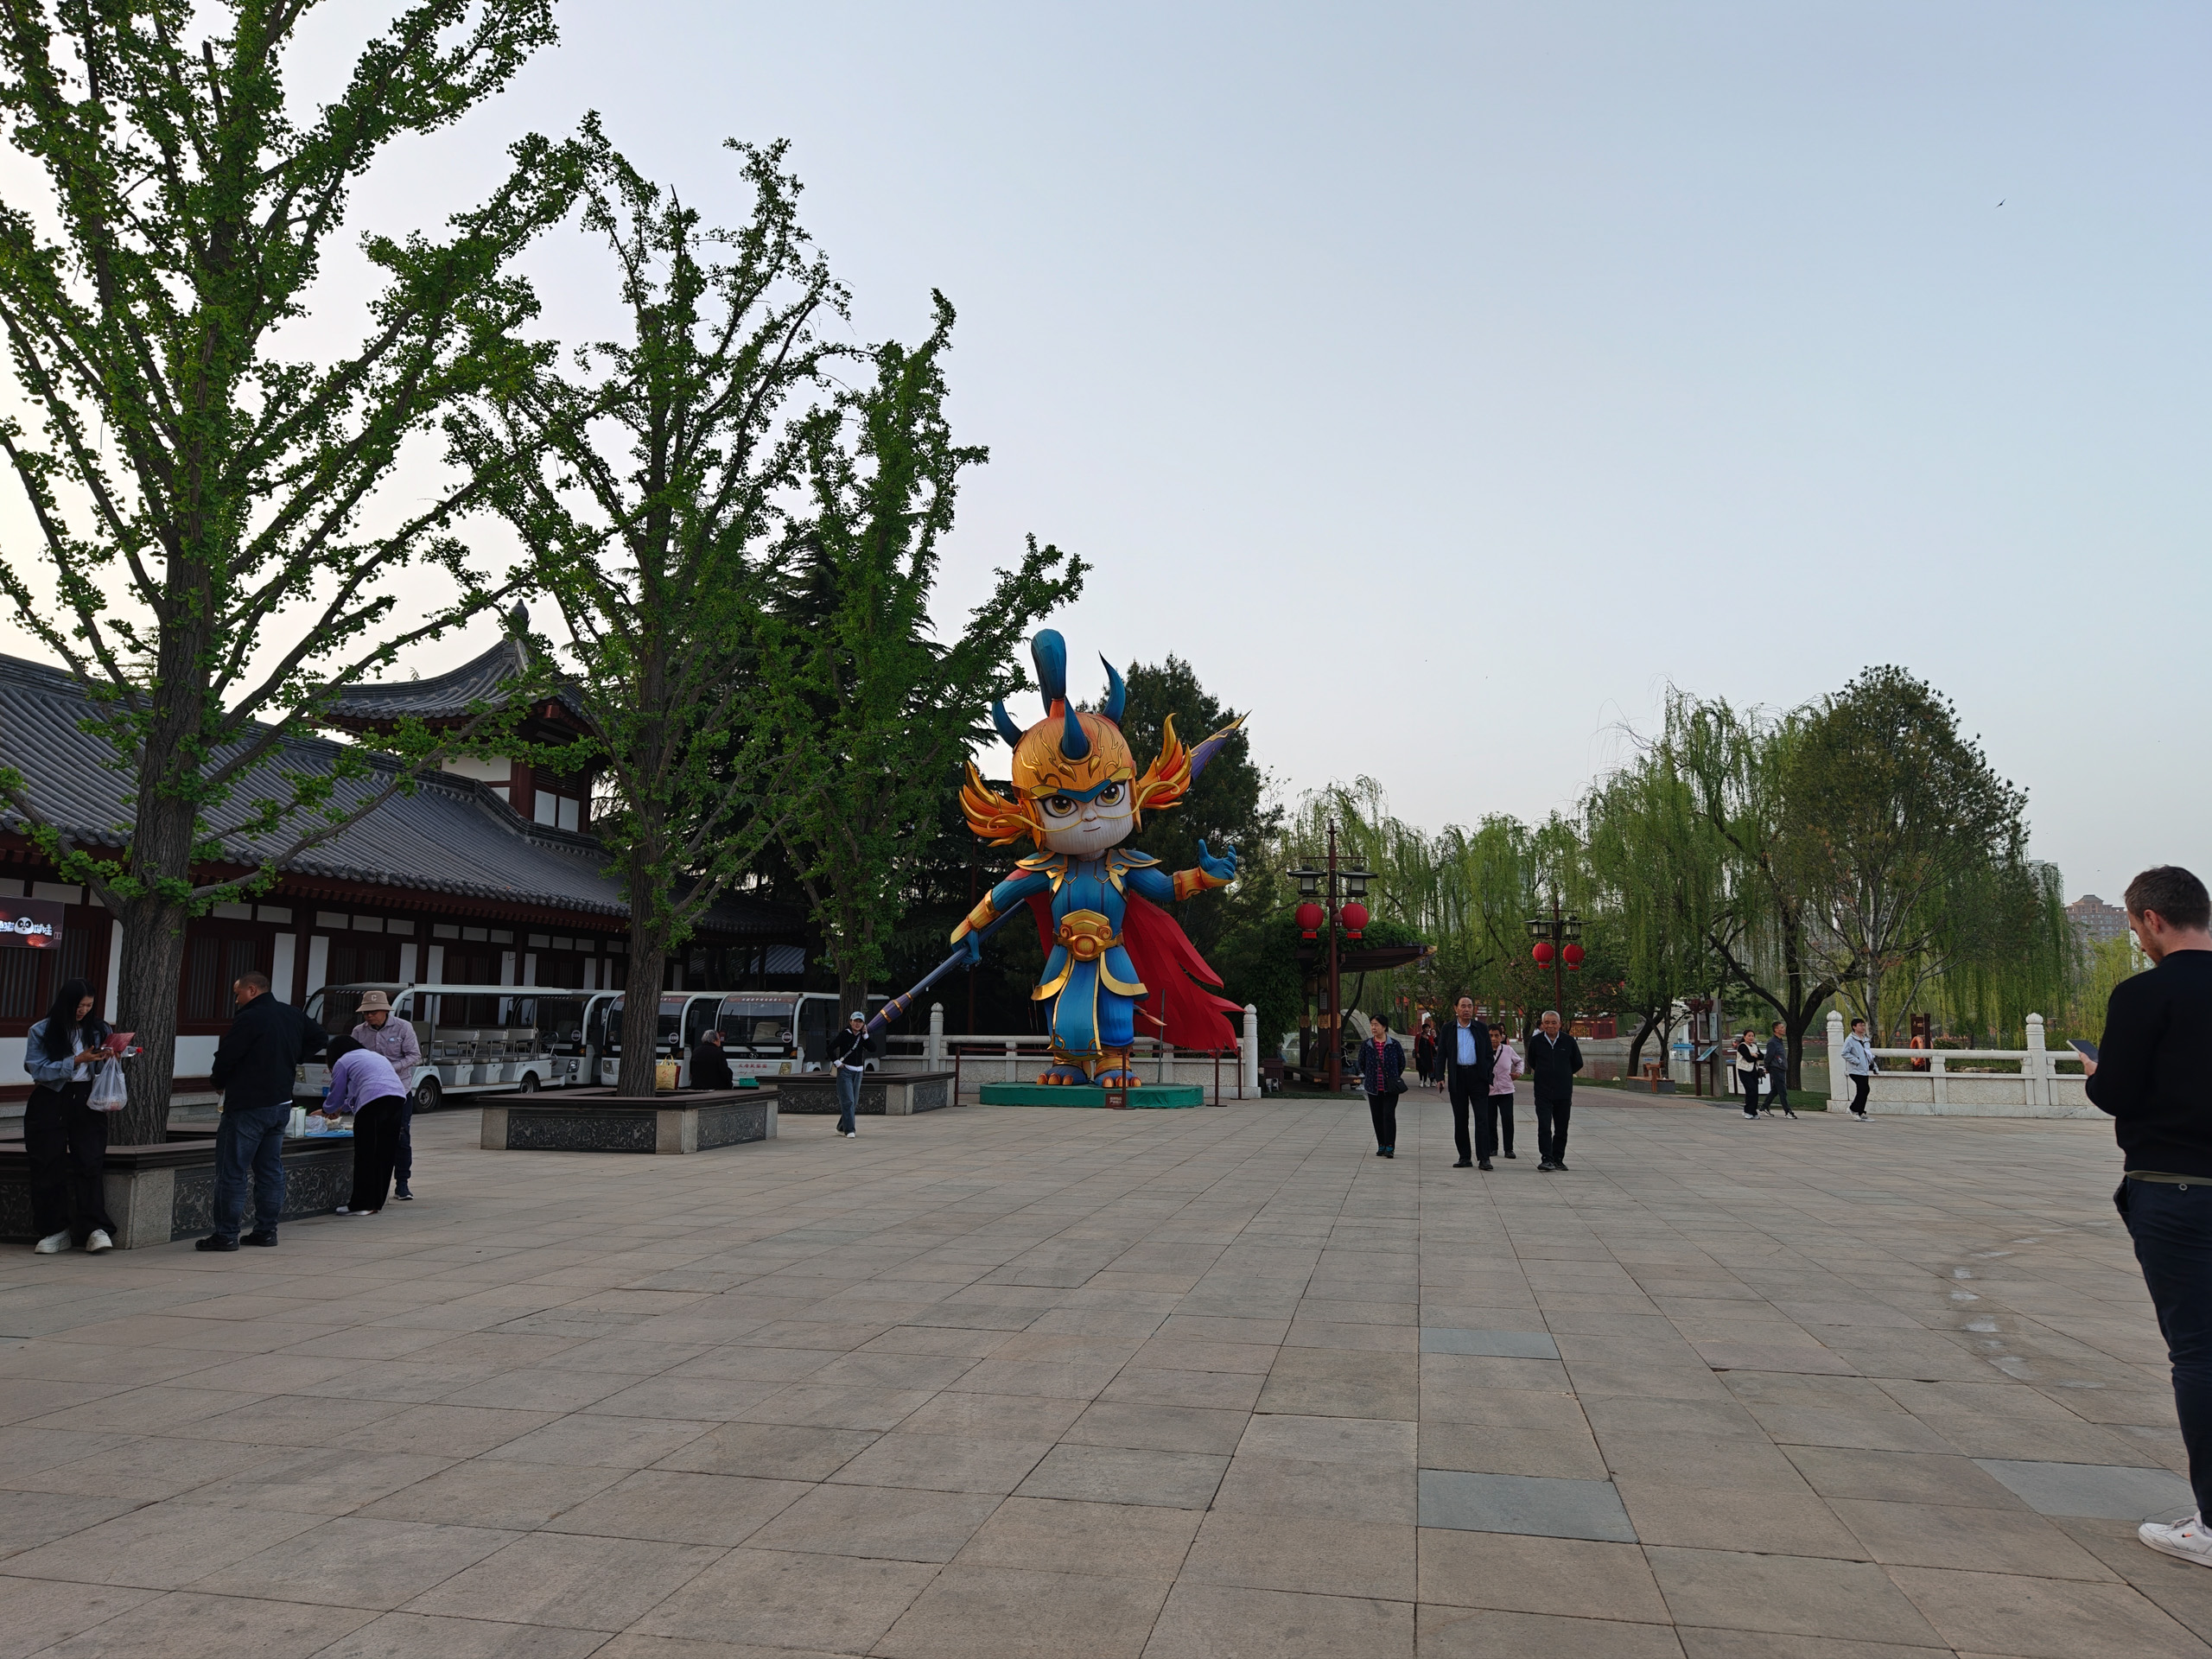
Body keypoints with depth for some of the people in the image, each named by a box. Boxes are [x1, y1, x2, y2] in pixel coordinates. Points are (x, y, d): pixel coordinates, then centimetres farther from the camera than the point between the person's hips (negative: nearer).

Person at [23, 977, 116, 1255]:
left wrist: (109, 1057, -12)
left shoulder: (98, 1029, 9)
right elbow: (38, 1069, -9)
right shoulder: (41, 1031, 2)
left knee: (89, 1162, -9)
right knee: (49, 1167, 1)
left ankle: (95, 1228, -12)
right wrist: (77, 1060, -17)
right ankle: (55, 1230, 8)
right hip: (50, 1101, 0)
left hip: (87, 1100, 1)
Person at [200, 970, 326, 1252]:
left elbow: (225, 1058, -15)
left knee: (232, 1171, -1)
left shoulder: (248, 1019, -16)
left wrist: (217, 1081, 6)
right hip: (281, 1103, 8)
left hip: (247, 1106, -8)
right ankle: (267, 1230, 15)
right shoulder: (294, 1016, 9)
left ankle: (226, 1234, 1)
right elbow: (320, 1037, 23)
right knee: (270, 1170, 12)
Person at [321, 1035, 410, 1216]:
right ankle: (377, 1201, 18)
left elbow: (336, 1095, 18)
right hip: (398, 1098, 7)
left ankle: (362, 1204, 2)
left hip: (374, 1102, -7)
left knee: (366, 1155, 0)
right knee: (385, 1154, 12)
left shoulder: (342, 1062, 12)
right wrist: (342, 1109, 54)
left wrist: (327, 1111, 38)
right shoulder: (375, 1055, 35)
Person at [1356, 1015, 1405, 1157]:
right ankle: (1381, 1146, 17)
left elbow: (1402, 1063, 9)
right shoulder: (1366, 1045, 1)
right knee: (1377, 1117, 7)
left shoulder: (1394, 1044, -4)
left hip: (1390, 1087, -3)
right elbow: (1361, 1063, 14)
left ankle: (1390, 1147, -8)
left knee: (1389, 1115, -10)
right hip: (1373, 1088, 3)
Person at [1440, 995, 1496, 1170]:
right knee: (1460, 1119, 5)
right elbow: (1442, 1055, 7)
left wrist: (1489, 1080, -1)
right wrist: (1440, 1077, -4)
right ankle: (1465, 1157, 12)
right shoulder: (1448, 1029, 7)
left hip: (1477, 1076, -1)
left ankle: (1484, 1158, -6)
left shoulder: (1481, 1028, 6)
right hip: (1457, 1077, 1)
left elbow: (1488, 1055, 7)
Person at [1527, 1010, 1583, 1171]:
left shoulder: (1568, 1041, 0)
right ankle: (1546, 1159, -11)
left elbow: (1578, 1064, 13)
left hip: (1564, 1092, 1)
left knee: (1561, 1129, 8)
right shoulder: (1536, 1041, 0)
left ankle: (1558, 1159, 18)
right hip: (1543, 1092, -1)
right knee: (1544, 1127, -11)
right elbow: (1532, 1063, 17)